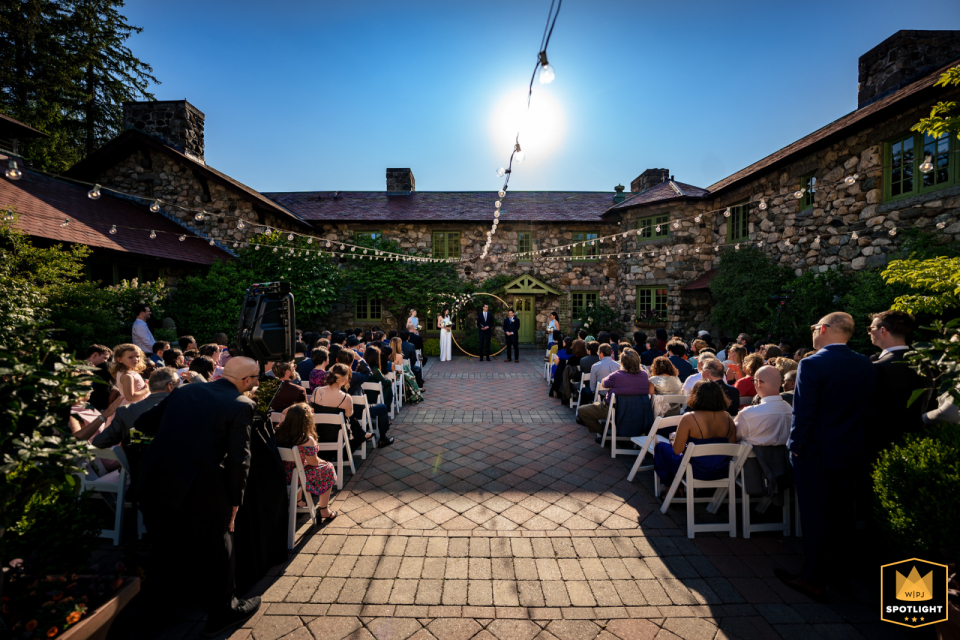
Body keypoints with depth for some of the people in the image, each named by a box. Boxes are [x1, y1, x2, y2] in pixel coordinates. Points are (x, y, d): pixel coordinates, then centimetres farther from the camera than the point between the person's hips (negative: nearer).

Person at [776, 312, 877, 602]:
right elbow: (866, 407, 6)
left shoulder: (812, 365, -20)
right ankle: (839, 562, 39)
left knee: (815, 513, 4)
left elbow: (803, 412, -20)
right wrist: (850, 436, 15)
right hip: (850, 451, 6)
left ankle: (812, 579, 16)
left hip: (815, 452, -6)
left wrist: (796, 446, -8)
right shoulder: (867, 366, 0)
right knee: (840, 508, 22)